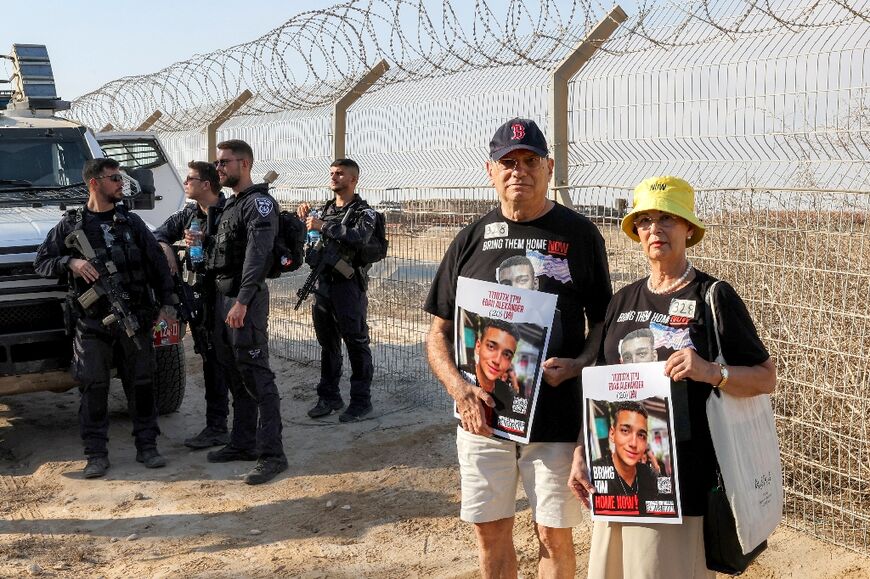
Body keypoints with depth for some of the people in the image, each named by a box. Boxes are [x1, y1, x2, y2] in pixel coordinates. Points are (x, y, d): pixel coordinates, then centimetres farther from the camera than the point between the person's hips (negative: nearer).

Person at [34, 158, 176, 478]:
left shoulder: (132, 222, 11)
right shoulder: (70, 226, 6)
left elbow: (157, 265, 11)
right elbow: (41, 262, 7)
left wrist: (166, 302, 4)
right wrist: (70, 262, -12)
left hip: (135, 318, 2)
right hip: (92, 322, -2)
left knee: (141, 383, 6)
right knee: (93, 387, 0)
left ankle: (147, 446, 17)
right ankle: (96, 454, 10)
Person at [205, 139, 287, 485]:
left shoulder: (259, 203, -12)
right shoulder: (229, 205, 18)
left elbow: (257, 255, -24)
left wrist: (242, 301, -32)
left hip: (246, 299, -10)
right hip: (222, 294, 10)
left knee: (256, 377, -9)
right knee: (233, 376, 15)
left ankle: (272, 454, -6)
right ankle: (242, 443, 25)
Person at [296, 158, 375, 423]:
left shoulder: (364, 212, -4)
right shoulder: (325, 210, 16)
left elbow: (358, 236, -25)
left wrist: (322, 226, -23)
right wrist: (303, 216, 4)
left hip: (349, 285, -6)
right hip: (323, 284, 6)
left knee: (357, 345, 1)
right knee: (328, 344, 13)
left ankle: (361, 400, 9)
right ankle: (329, 397, 23)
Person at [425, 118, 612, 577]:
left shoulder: (579, 234, -1)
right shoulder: (471, 239, 5)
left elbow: (604, 322, 4)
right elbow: (439, 333, 7)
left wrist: (577, 364, -16)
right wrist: (459, 389, -10)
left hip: (556, 417, -2)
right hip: (482, 415, 3)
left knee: (554, 535, 6)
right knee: (490, 531, 13)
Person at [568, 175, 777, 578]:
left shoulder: (714, 297, -4)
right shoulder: (624, 300, 11)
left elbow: (766, 377, -5)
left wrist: (711, 372, -23)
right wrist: (581, 455, 10)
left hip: (681, 480, -5)